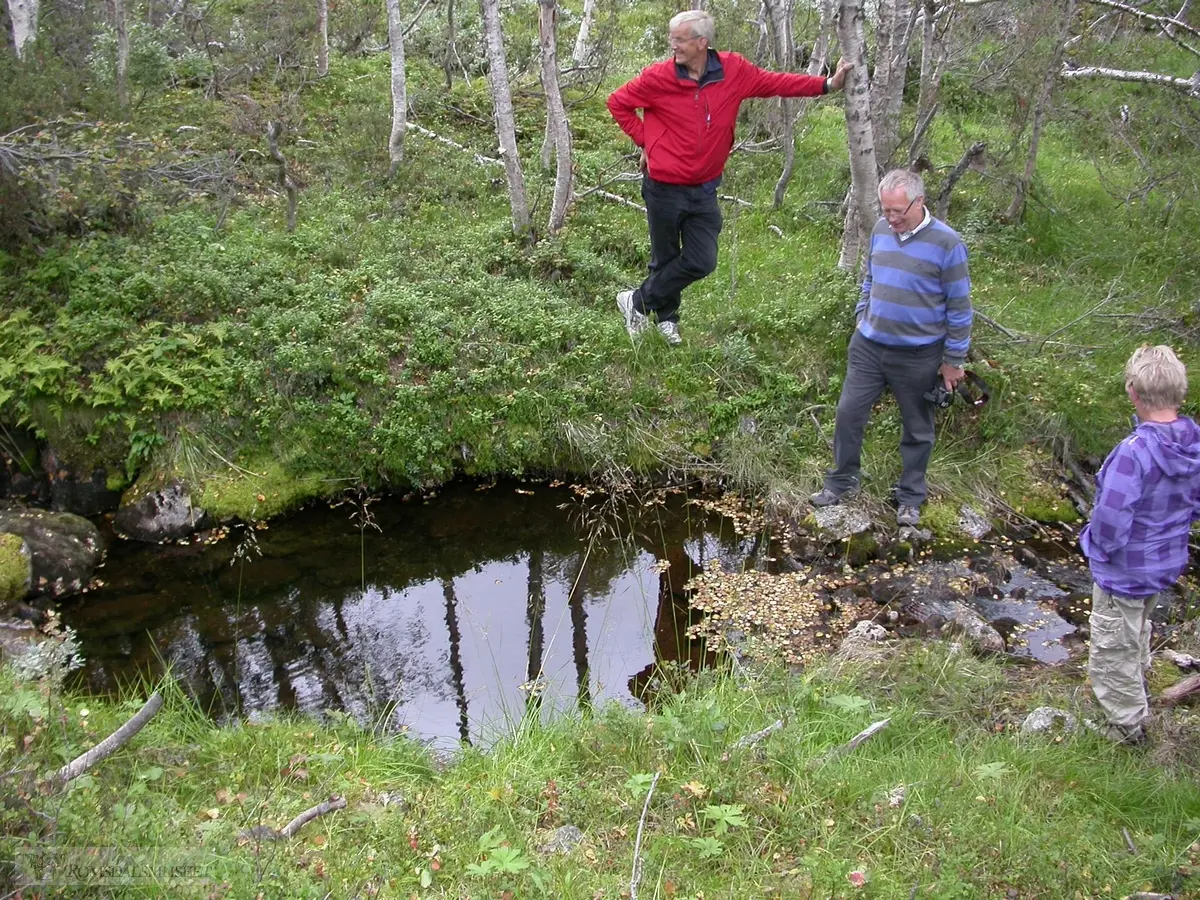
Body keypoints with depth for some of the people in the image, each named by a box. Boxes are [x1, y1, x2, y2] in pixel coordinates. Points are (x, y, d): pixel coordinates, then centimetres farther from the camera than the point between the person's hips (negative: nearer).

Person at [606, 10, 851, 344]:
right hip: (664, 189, -3)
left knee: (702, 261, 4)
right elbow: (617, 103, -1)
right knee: (666, 259, 9)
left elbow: (774, 82, 5)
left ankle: (639, 301, 21)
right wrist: (645, 141, -5)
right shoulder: (658, 77, -14)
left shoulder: (734, 71, -8)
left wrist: (827, 84, 1)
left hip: (704, 190, 3)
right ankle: (666, 316, 33)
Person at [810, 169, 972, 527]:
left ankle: (910, 497, 27)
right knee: (848, 412, 7)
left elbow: (959, 307, -9)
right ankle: (842, 481, 26)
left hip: (918, 356, -4)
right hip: (869, 346, 4)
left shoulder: (946, 243, -15)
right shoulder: (881, 230, -1)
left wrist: (954, 360, -7)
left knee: (917, 429, 11)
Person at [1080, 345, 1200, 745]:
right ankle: (1135, 689, 57)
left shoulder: (1135, 452, -36)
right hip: (1168, 562, 8)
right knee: (1137, 632, 34)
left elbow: (1111, 519, -31)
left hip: (1125, 571, -8)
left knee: (1113, 650, 16)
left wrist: (1096, 544, -11)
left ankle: (1127, 723, 34)